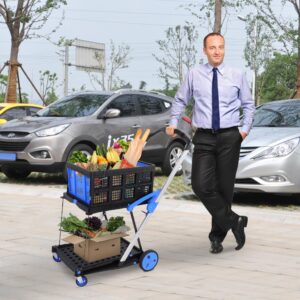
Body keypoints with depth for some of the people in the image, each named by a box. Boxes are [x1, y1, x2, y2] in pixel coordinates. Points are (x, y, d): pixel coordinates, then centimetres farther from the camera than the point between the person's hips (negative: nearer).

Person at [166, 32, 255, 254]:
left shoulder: (237, 76, 4)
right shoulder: (194, 74, 3)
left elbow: (248, 104, 11)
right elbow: (180, 100, 14)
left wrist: (246, 128, 0)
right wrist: (173, 123, 6)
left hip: (230, 137, 0)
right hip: (204, 138, 0)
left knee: (224, 187, 4)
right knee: (201, 185, -15)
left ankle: (218, 235, 19)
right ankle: (234, 221, 2)